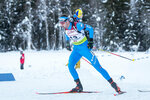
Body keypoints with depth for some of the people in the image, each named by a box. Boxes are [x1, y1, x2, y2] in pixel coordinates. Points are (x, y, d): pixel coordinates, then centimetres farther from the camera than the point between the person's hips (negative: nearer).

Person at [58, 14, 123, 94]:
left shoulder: (77, 26, -22)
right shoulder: (66, 29, -3)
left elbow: (90, 28, -12)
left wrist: (91, 40, -15)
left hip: (84, 47, -6)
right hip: (76, 49, 6)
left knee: (97, 66, -9)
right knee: (70, 66, -11)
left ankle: (113, 84, -3)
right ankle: (79, 86, 0)